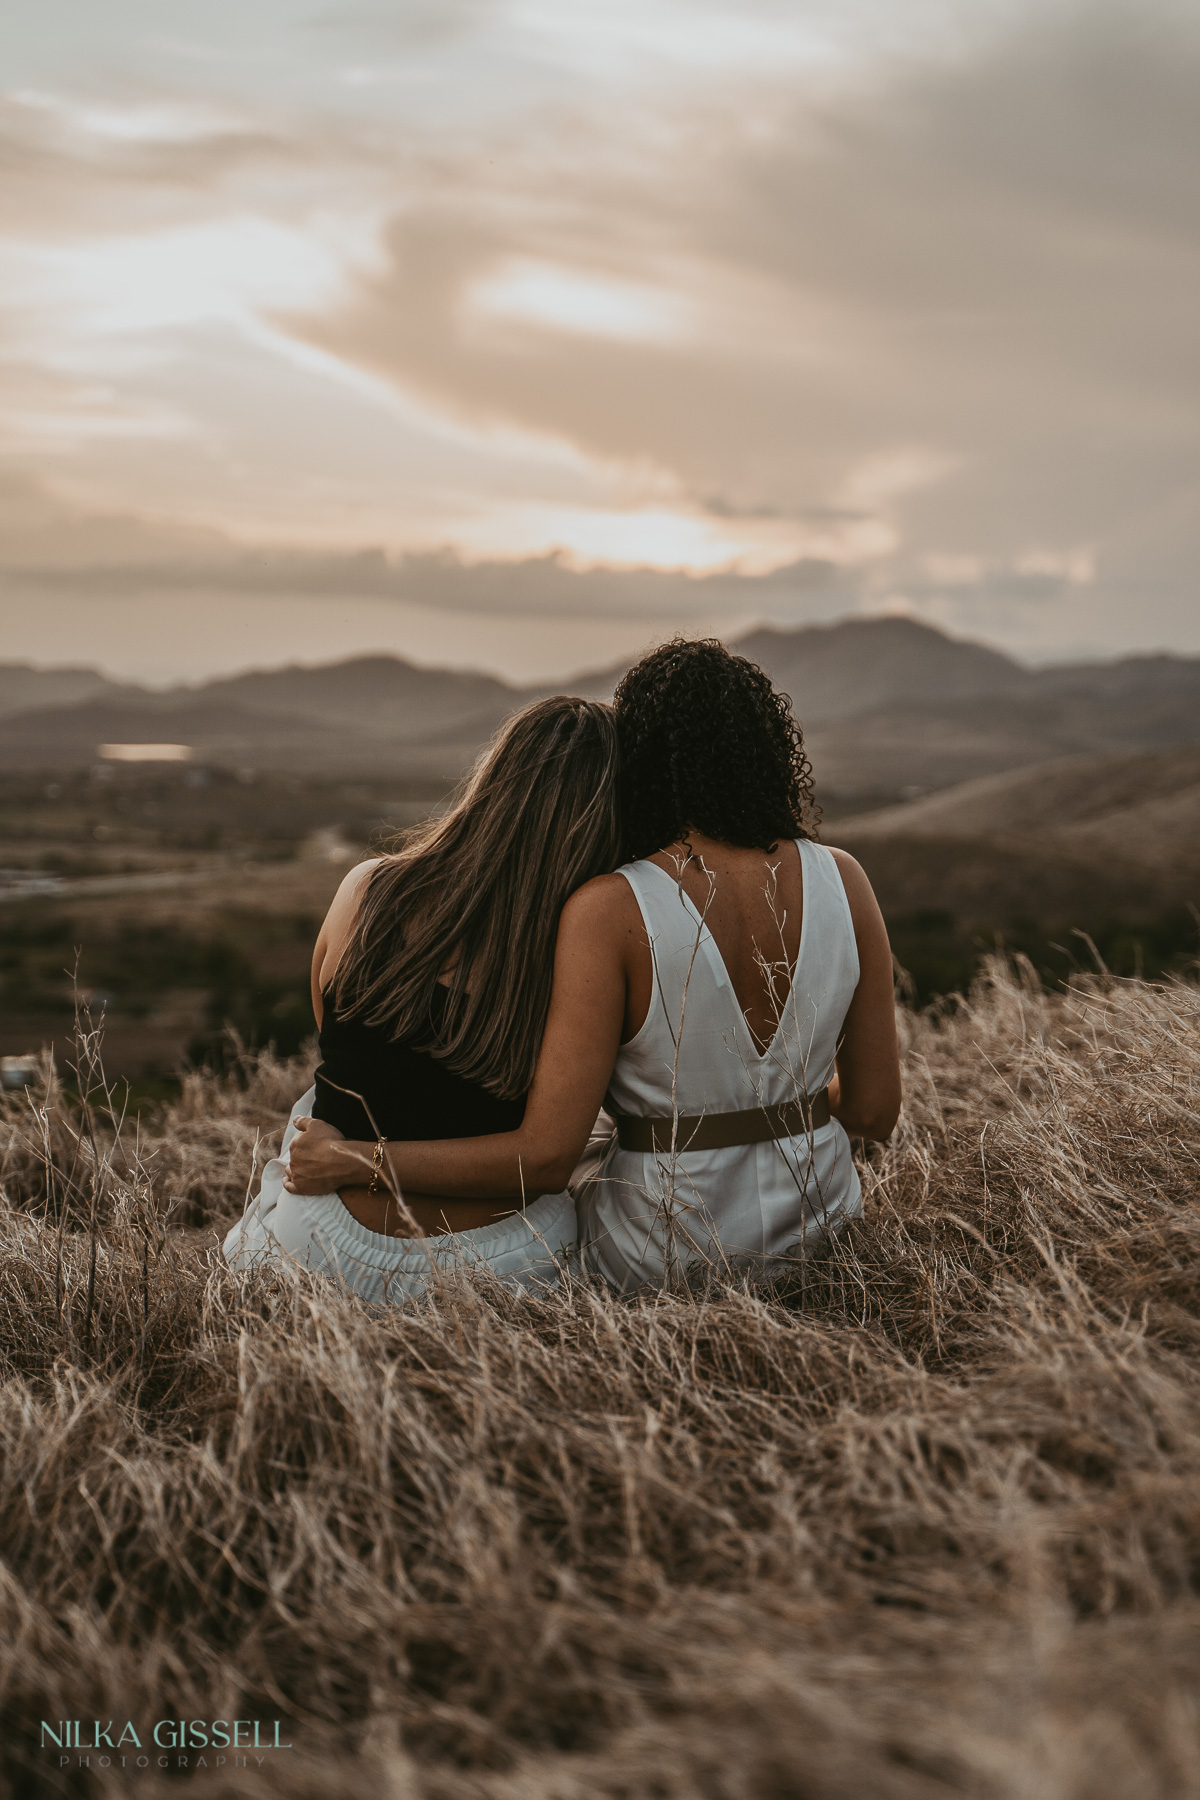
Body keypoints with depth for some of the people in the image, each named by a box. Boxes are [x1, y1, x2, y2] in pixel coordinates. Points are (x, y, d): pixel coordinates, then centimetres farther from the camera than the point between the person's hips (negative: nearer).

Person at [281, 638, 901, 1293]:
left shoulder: (608, 913, -23)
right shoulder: (843, 883, -11)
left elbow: (544, 1159, -23)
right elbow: (875, 1111, -3)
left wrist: (356, 1160, -13)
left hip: (665, 1261, -4)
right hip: (819, 1225, 4)